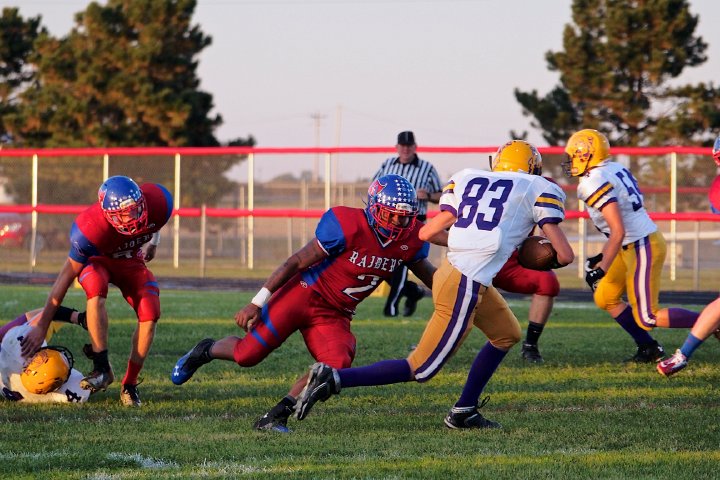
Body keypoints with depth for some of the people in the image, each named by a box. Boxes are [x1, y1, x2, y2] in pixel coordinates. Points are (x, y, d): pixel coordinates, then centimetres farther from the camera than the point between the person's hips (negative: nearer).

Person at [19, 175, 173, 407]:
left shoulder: (159, 203, -31)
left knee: (149, 314, -20)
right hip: (98, 260, -3)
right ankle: (102, 368, -31)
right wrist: (42, 326, -30)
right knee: (96, 287, -38)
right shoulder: (90, 229, -40)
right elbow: (67, 275, -32)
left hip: (131, 261, 3)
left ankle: (130, 384, -7)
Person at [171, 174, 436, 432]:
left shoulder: (409, 241, -5)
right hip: (304, 294, -5)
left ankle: (275, 417, -8)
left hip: (334, 315, 5)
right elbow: (297, 262, -17)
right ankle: (206, 351, 32)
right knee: (247, 354, -4)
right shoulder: (348, 227, -23)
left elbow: (429, 276, 15)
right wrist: (257, 303, -16)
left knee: (336, 366, -20)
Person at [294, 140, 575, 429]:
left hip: (451, 270, 7)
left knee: (508, 335, 27)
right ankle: (334, 378, -8)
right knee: (420, 370, 2)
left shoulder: (466, 179, 18)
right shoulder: (540, 190, 5)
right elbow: (565, 255, 3)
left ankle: (464, 412, 26)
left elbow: (427, 233, 16)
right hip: (465, 286, -7)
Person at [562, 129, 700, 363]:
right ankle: (648, 349, 19)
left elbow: (618, 232, -24)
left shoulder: (595, 183, -19)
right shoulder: (614, 170, 10)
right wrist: (601, 256, 23)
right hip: (633, 246, 10)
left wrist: (602, 270, -20)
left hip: (643, 248, -10)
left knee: (647, 318, -4)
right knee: (605, 299, 16)